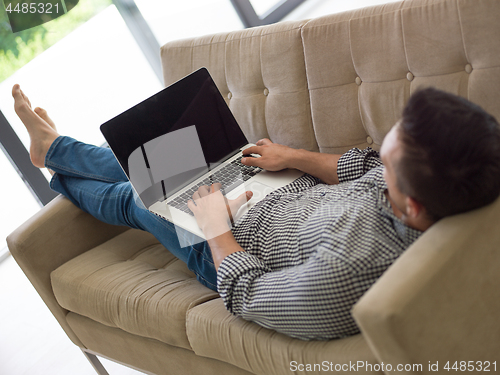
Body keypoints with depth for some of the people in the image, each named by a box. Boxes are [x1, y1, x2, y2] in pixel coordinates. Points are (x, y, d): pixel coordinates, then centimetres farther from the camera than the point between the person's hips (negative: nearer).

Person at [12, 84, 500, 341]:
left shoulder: (346, 272, -48)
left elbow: (245, 297, -29)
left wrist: (216, 227, -14)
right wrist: (292, 156, 2)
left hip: (233, 253, -6)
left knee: (131, 198, 17)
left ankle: (52, 150, 51)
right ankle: (53, 148, 51)